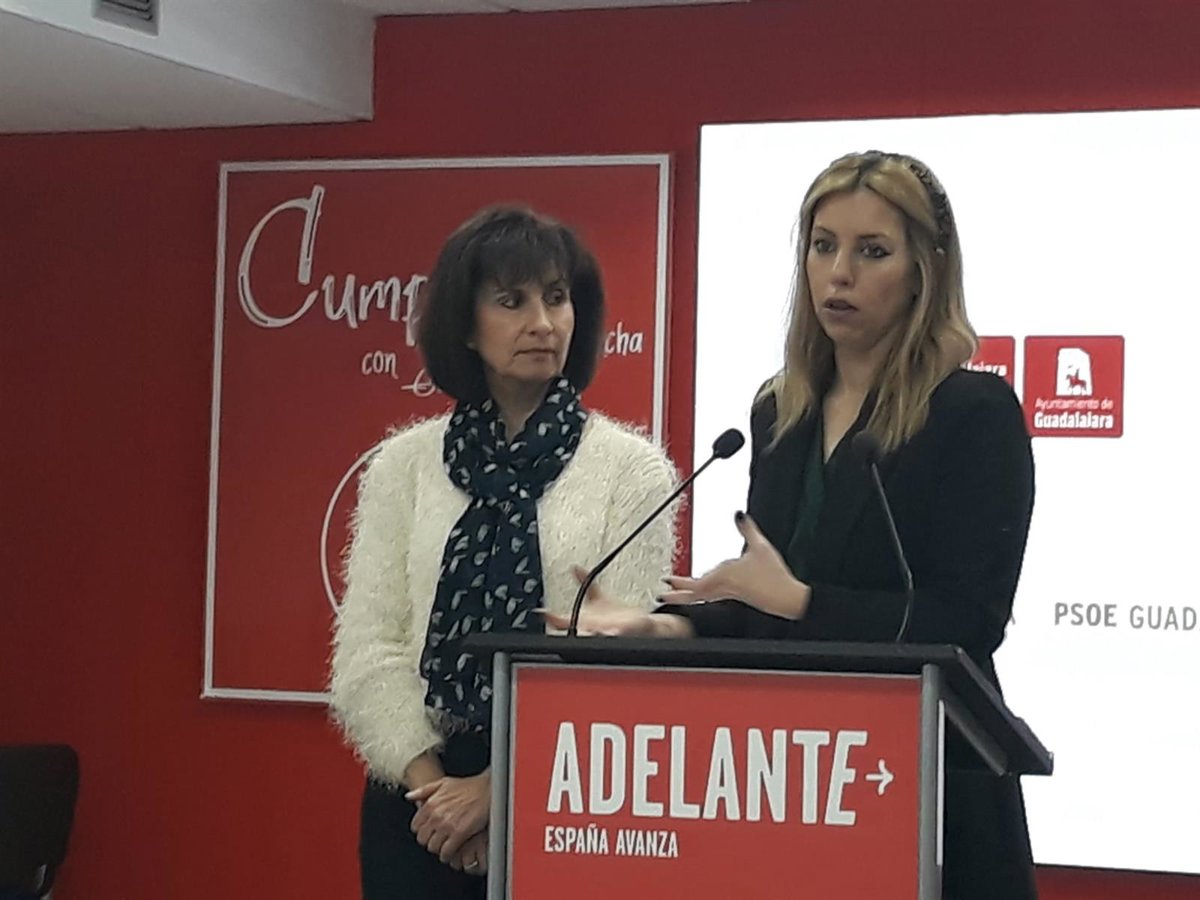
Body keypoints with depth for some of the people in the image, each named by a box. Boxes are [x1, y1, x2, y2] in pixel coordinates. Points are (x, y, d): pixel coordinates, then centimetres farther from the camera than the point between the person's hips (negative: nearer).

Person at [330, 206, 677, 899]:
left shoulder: (633, 471, 0)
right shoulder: (402, 466, 7)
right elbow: (367, 648, 2)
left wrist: (498, 788, -14)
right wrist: (429, 782, -11)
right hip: (419, 807, 2)